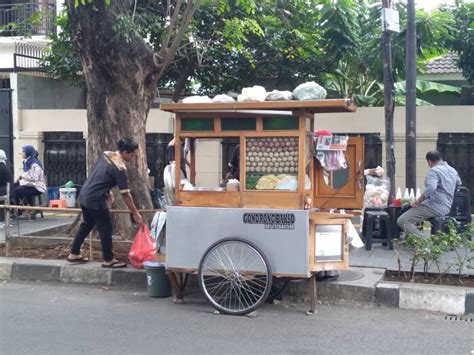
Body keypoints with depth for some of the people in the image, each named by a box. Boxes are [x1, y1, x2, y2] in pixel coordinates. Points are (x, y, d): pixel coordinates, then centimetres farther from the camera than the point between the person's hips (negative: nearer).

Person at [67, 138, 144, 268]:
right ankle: (108, 260, 17)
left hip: (84, 194, 9)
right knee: (106, 229, 5)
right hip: (95, 199, -9)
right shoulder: (119, 168, -19)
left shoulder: (106, 154, 4)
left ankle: (74, 254, 32)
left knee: (87, 224, 24)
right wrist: (135, 213, -7)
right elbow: (125, 194, -15)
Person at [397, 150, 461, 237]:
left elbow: (430, 189, -27)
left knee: (402, 221, -19)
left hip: (435, 207, -10)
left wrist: (417, 202, -17)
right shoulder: (453, 170, 18)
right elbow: (459, 185, 38)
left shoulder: (434, 170, -10)